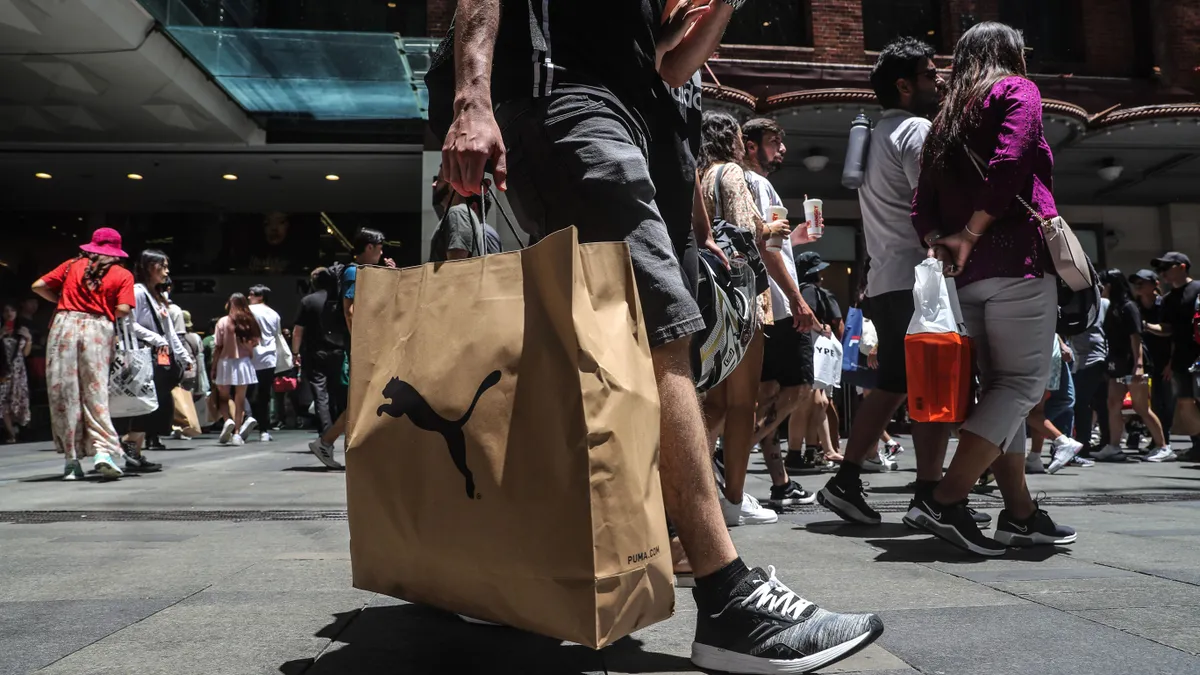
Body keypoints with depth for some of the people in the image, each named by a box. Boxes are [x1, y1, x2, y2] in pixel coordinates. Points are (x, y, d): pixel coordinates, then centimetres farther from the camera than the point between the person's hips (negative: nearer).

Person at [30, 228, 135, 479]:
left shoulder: (72, 265, 14)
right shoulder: (123, 275, 7)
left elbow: (38, 286, 10)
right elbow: (123, 310, -6)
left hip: (65, 324, 2)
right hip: (98, 330, -1)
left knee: (64, 392, 6)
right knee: (96, 393, 2)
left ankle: (71, 459, 7)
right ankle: (104, 451, -14)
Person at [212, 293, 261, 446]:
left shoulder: (223, 322, -4)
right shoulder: (250, 322, 1)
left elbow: (218, 348, -5)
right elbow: (254, 344, 0)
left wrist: (213, 368, 1)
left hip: (226, 362, -1)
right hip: (244, 363, 2)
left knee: (224, 397, 13)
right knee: (240, 399, 6)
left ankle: (228, 420, -11)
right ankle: (237, 433, 4)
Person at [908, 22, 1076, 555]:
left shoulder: (946, 120, 23)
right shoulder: (1017, 90, 5)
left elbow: (922, 210, 11)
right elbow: (1008, 164, -15)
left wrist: (945, 245, -2)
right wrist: (971, 236, -11)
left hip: (969, 275, 7)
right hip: (1018, 261, -7)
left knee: (999, 387, 9)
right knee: (1024, 382, -7)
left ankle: (1021, 514, 10)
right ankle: (945, 502, -17)